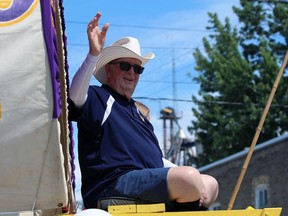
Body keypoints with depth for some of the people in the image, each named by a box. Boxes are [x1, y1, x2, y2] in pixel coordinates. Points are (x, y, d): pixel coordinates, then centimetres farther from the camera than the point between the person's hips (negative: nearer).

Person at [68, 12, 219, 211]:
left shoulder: (136, 111, 31)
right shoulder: (97, 98, 3)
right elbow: (75, 98, -23)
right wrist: (93, 55, -35)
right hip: (113, 185, -10)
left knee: (210, 184, 9)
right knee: (190, 178, -27)